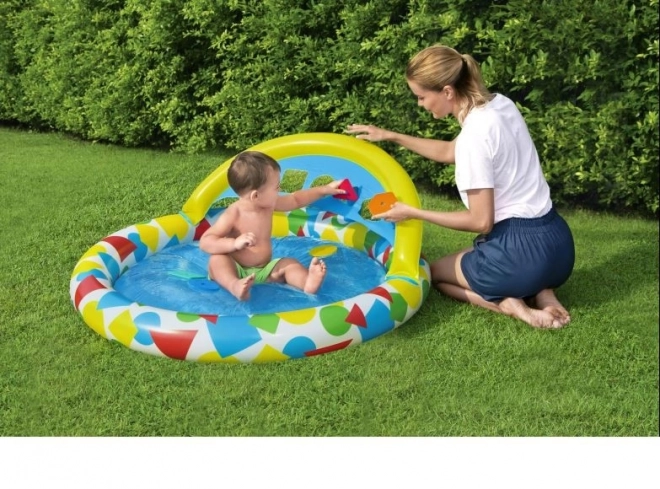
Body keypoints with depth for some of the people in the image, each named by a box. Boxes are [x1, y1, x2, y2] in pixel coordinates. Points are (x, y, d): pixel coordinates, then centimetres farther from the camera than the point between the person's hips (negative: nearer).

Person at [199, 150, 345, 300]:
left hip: (263, 270, 6)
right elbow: (205, 242, -24)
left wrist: (325, 190, 17)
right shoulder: (233, 215, -20)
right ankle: (235, 285, -61)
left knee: (289, 263, -13)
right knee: (217, 259, -32)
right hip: (236, 270, -6)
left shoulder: (268, 204, 0)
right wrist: (234, 243, -40)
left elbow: (296, 200, 17)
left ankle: (308, 283, -44)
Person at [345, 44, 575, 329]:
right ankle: (541, 294, 10)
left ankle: (506, 304, -3)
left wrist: (413, 213, -7)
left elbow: (481, 222, -16)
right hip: (556, 243, 8)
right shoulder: (500, 104, 5)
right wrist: (391, 137, 21)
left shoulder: (474, 134, -21)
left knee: (435, 272, 22)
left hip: (524, 251, -8)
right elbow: (450, 152, 22)